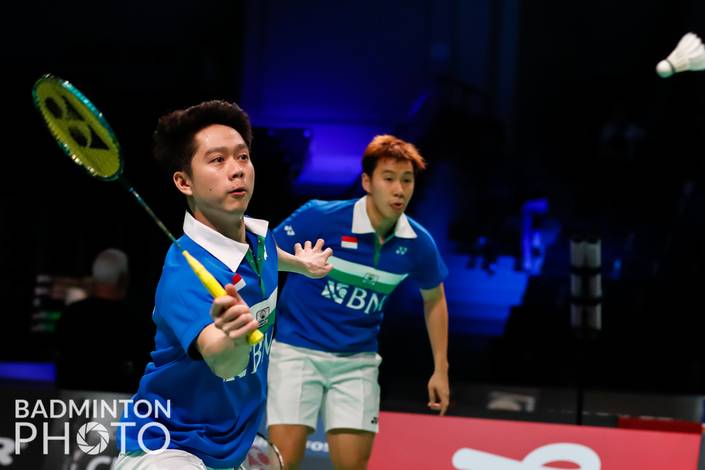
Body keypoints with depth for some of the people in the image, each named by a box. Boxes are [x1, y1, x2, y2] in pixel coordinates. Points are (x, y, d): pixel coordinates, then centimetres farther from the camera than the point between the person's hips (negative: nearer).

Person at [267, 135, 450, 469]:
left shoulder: (417, 244, -4)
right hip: (297, 350, -3)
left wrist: (440, 369, 13)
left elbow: (434, 299, 14)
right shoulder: (319, 217, -17)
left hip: (357, 362, 3)